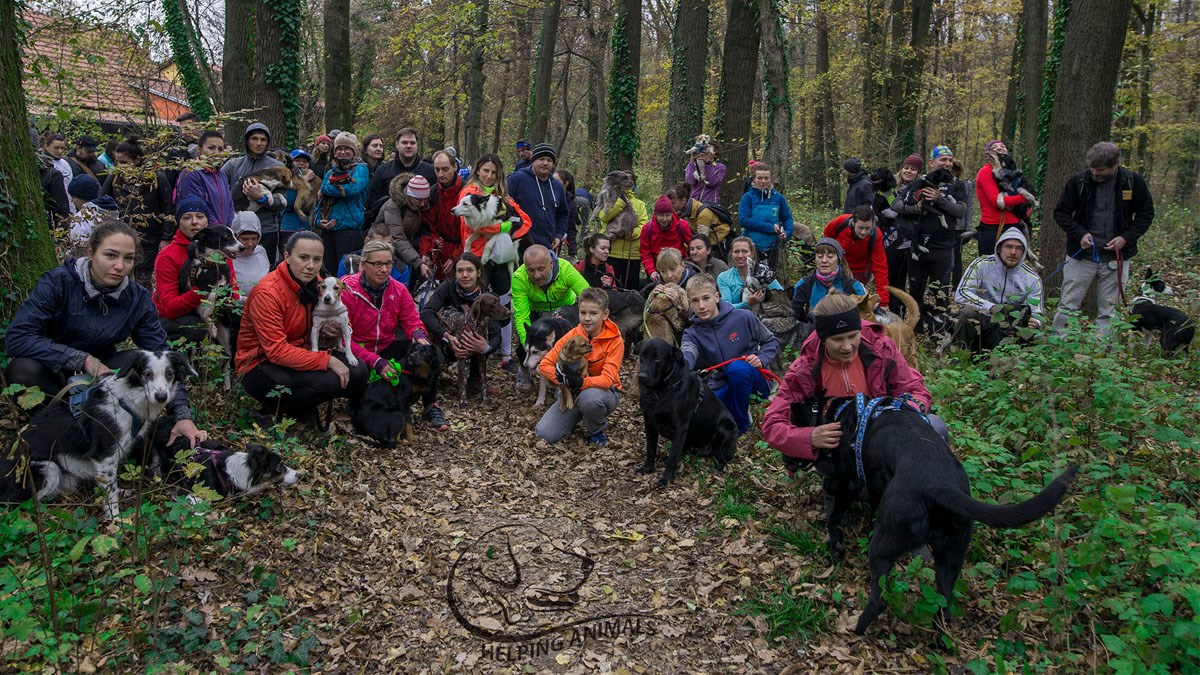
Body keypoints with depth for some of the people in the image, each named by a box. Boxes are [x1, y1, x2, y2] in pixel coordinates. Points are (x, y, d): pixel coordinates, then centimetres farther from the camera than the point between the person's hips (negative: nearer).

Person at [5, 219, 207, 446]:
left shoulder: (138, 299, -9)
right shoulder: (58, 282, -18)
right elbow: (16, 338, -25)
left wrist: (183, 415, -26)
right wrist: (84, 359, -31)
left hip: (99, 375, 2)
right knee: (24, 369, -34)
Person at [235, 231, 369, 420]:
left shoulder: (315, 283, 1)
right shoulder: (267, 293, -22)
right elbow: (276, 351, -26)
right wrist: (326, 360, -28)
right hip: (259, 365, -8)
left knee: (357, 371, -10)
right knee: (327, 380, -30)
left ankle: (303, 409, 10)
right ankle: (273, 409, -3)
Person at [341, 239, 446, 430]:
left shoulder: (398, 290, -1)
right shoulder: (346, 291, -16)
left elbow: (413, 323, 0)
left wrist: (420, 336, -27)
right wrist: (376, 362, -31)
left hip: (388, 349, 4)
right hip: (357, 353, -4)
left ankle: (430, 406, -13)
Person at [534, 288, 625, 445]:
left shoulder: (614, 340, -18)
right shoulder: (573, 335, -9)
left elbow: (607, 379, -25)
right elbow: (544, 365, -10)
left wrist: (581, 382, -42)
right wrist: (564, 378, -28)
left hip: (604, 392, -3)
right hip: (573, 391, 3)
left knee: (590, 396, -40)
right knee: (545, 434, -16)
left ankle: (597, 430, -7)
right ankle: (577, 416, 14)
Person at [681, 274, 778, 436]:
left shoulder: (743, 318, -9)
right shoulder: (692, 334, -5)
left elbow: (771, 342, 7)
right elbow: (687, 355, -31)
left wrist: (761, 359, -15)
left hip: (756, 380, -2)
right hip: (722, 387, 2)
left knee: (736, 367, -37)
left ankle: (740, 425, -15)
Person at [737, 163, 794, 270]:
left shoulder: (778, 198, 3)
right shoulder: (748, 197, -6)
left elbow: (787, 218, 10)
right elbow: (743, 219, -15)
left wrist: (787, 233, -10)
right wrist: (770, 227, -16)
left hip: (772, 247, 3)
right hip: (752, 246, -3)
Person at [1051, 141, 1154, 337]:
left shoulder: (1133, 182, -4)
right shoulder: (1078, 181, -7)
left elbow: (1146, 214, 7)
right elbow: (1061, 212, 3)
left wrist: (1126, 237, -9)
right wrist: (1080, 233, -13)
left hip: (1116, 257, 1)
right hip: (1081, 255, -1)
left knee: (1108, 310, 7)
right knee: (1068, 306, 1)